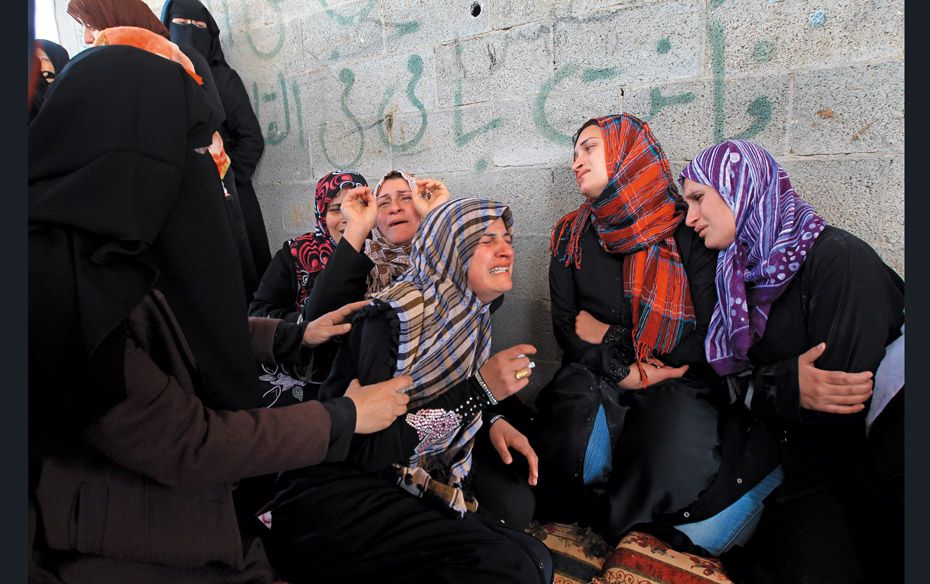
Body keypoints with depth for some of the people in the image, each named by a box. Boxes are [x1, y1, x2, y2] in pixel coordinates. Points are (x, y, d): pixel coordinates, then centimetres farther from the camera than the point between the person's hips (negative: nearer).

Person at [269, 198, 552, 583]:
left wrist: (494, 419, 0)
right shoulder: (395, 314, -17)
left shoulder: (472, 320, 7)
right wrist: (477, 390, -25)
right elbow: (369, 452, -23)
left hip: (412, 494, 7)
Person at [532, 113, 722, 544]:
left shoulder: (687, 231, -3)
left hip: (677, 382, -1)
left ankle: (609, 526, 0)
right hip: (592, 375, 2)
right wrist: (623, 373, -11)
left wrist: (611, 336, -5)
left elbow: (712, 338, -6)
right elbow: (565, 327, 3)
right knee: (574, 451, -28)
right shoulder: (571, 235, 8)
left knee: (665, 461, -31)